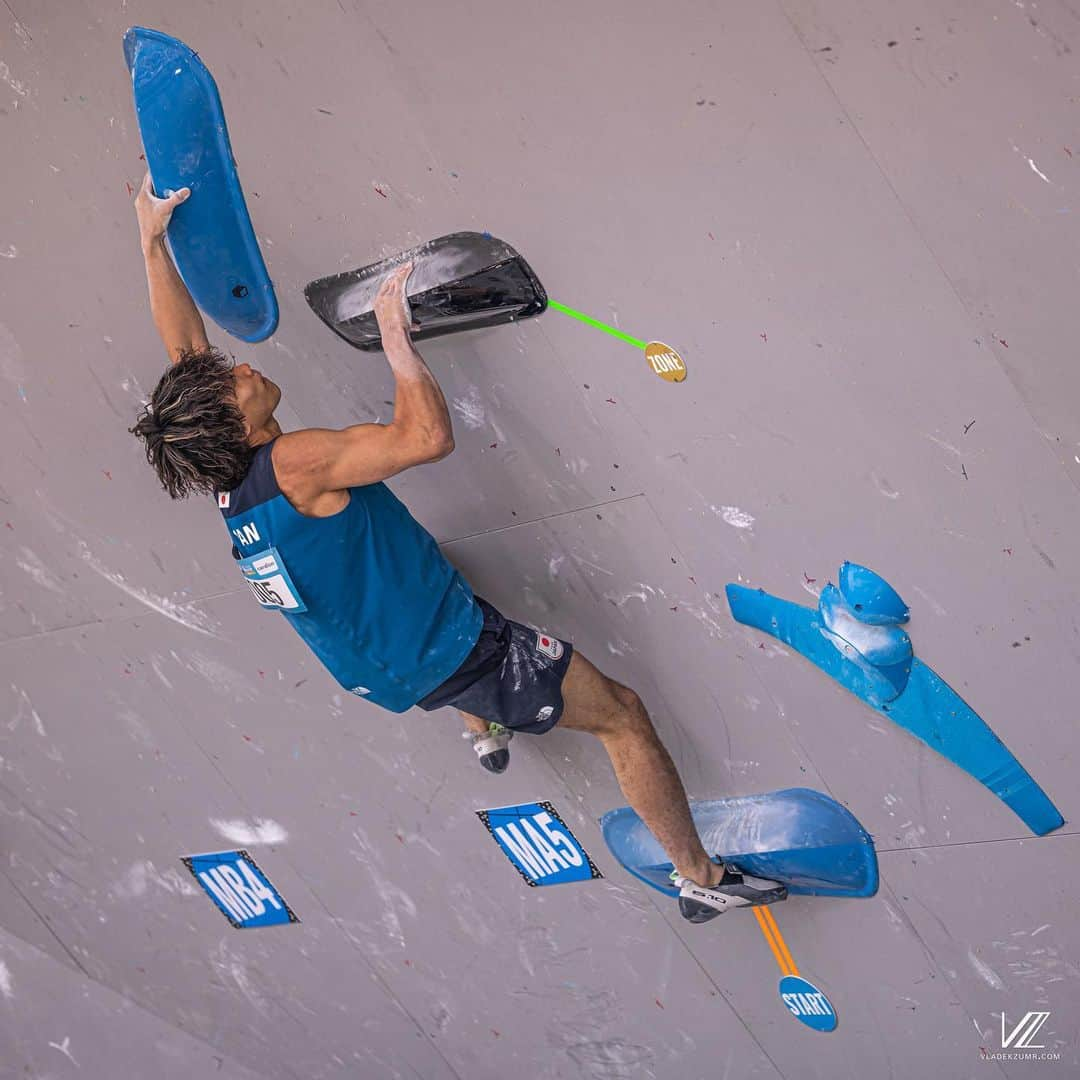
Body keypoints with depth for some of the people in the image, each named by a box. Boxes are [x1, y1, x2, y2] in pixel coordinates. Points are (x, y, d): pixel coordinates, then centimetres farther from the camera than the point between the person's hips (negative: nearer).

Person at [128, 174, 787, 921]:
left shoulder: (229, 483, -4)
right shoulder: (292, 466, -30)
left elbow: (186, 349, 7)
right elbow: (428, 437, -38)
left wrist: (152, 240, 13)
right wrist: (397, 337, -26)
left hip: (392, 674, 9)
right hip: (453, 653, -9)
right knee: (624, 716, 5)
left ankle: (484, 730, 53)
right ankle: (703, 878, 17)